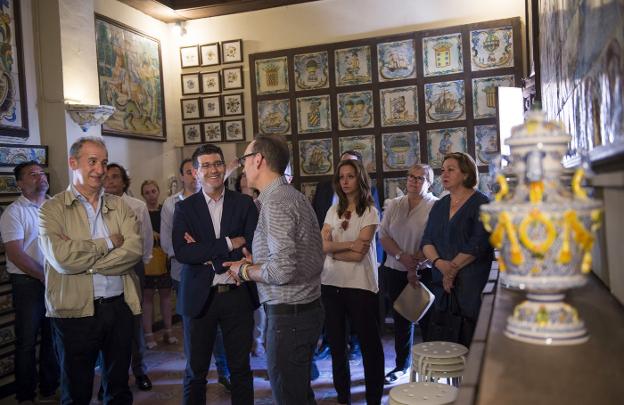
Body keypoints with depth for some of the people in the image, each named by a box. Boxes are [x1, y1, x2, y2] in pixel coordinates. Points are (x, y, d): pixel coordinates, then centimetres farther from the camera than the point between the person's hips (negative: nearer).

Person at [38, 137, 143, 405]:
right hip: (76, 311, -3)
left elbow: (134, 250, -10)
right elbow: (61, 258, -19)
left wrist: (84, 261, -15)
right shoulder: (52, 209, -3)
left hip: (119, 308, 3)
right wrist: (108, 243, -10)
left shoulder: (120, 207, 7)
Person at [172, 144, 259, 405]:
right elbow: (182, 252, -13)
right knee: (196, 371, 14)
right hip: (200, 296, 0)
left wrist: (205, 252, -14)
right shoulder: (185, 208, 0)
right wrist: (229, 244, -18)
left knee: (241, 368, 13)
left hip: (238, 295, 0)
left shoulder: (244, 203, 1)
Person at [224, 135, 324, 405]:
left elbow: (282, 270, -25)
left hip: (287, 316, -10)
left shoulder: (275, 202, -18)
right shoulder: (295, 196, 12)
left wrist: (245, 271, -8)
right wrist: (256, 263, 10)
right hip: (308, 309, 10)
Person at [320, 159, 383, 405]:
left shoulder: (370, 212, -3)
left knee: (369, 343, 4)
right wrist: (348, 245, -13)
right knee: (336, 343, 13)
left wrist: (332, 250, -4)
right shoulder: (333, 210, 10)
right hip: (331, 284, 5)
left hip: (360, 285, -4)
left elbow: (358, 254, -12)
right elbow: (322, 245, -2)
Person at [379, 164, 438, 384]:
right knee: (401, 319, 15)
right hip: (395, 272, 5)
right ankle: (402, 365, 30)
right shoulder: (394, 205, 8)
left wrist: (415, 266, -17)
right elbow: (383, 235, 4)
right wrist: (402, 256, -11)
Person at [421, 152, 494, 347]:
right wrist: (440, 263, -9)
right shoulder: (439, 206, 16)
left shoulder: (480, 203, -3)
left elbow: (478, 245, -12)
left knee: (467, 342, -5)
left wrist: (452, 268, -10)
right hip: (440, 283, 6)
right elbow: (426, 241, 9)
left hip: (470, 285, -5)